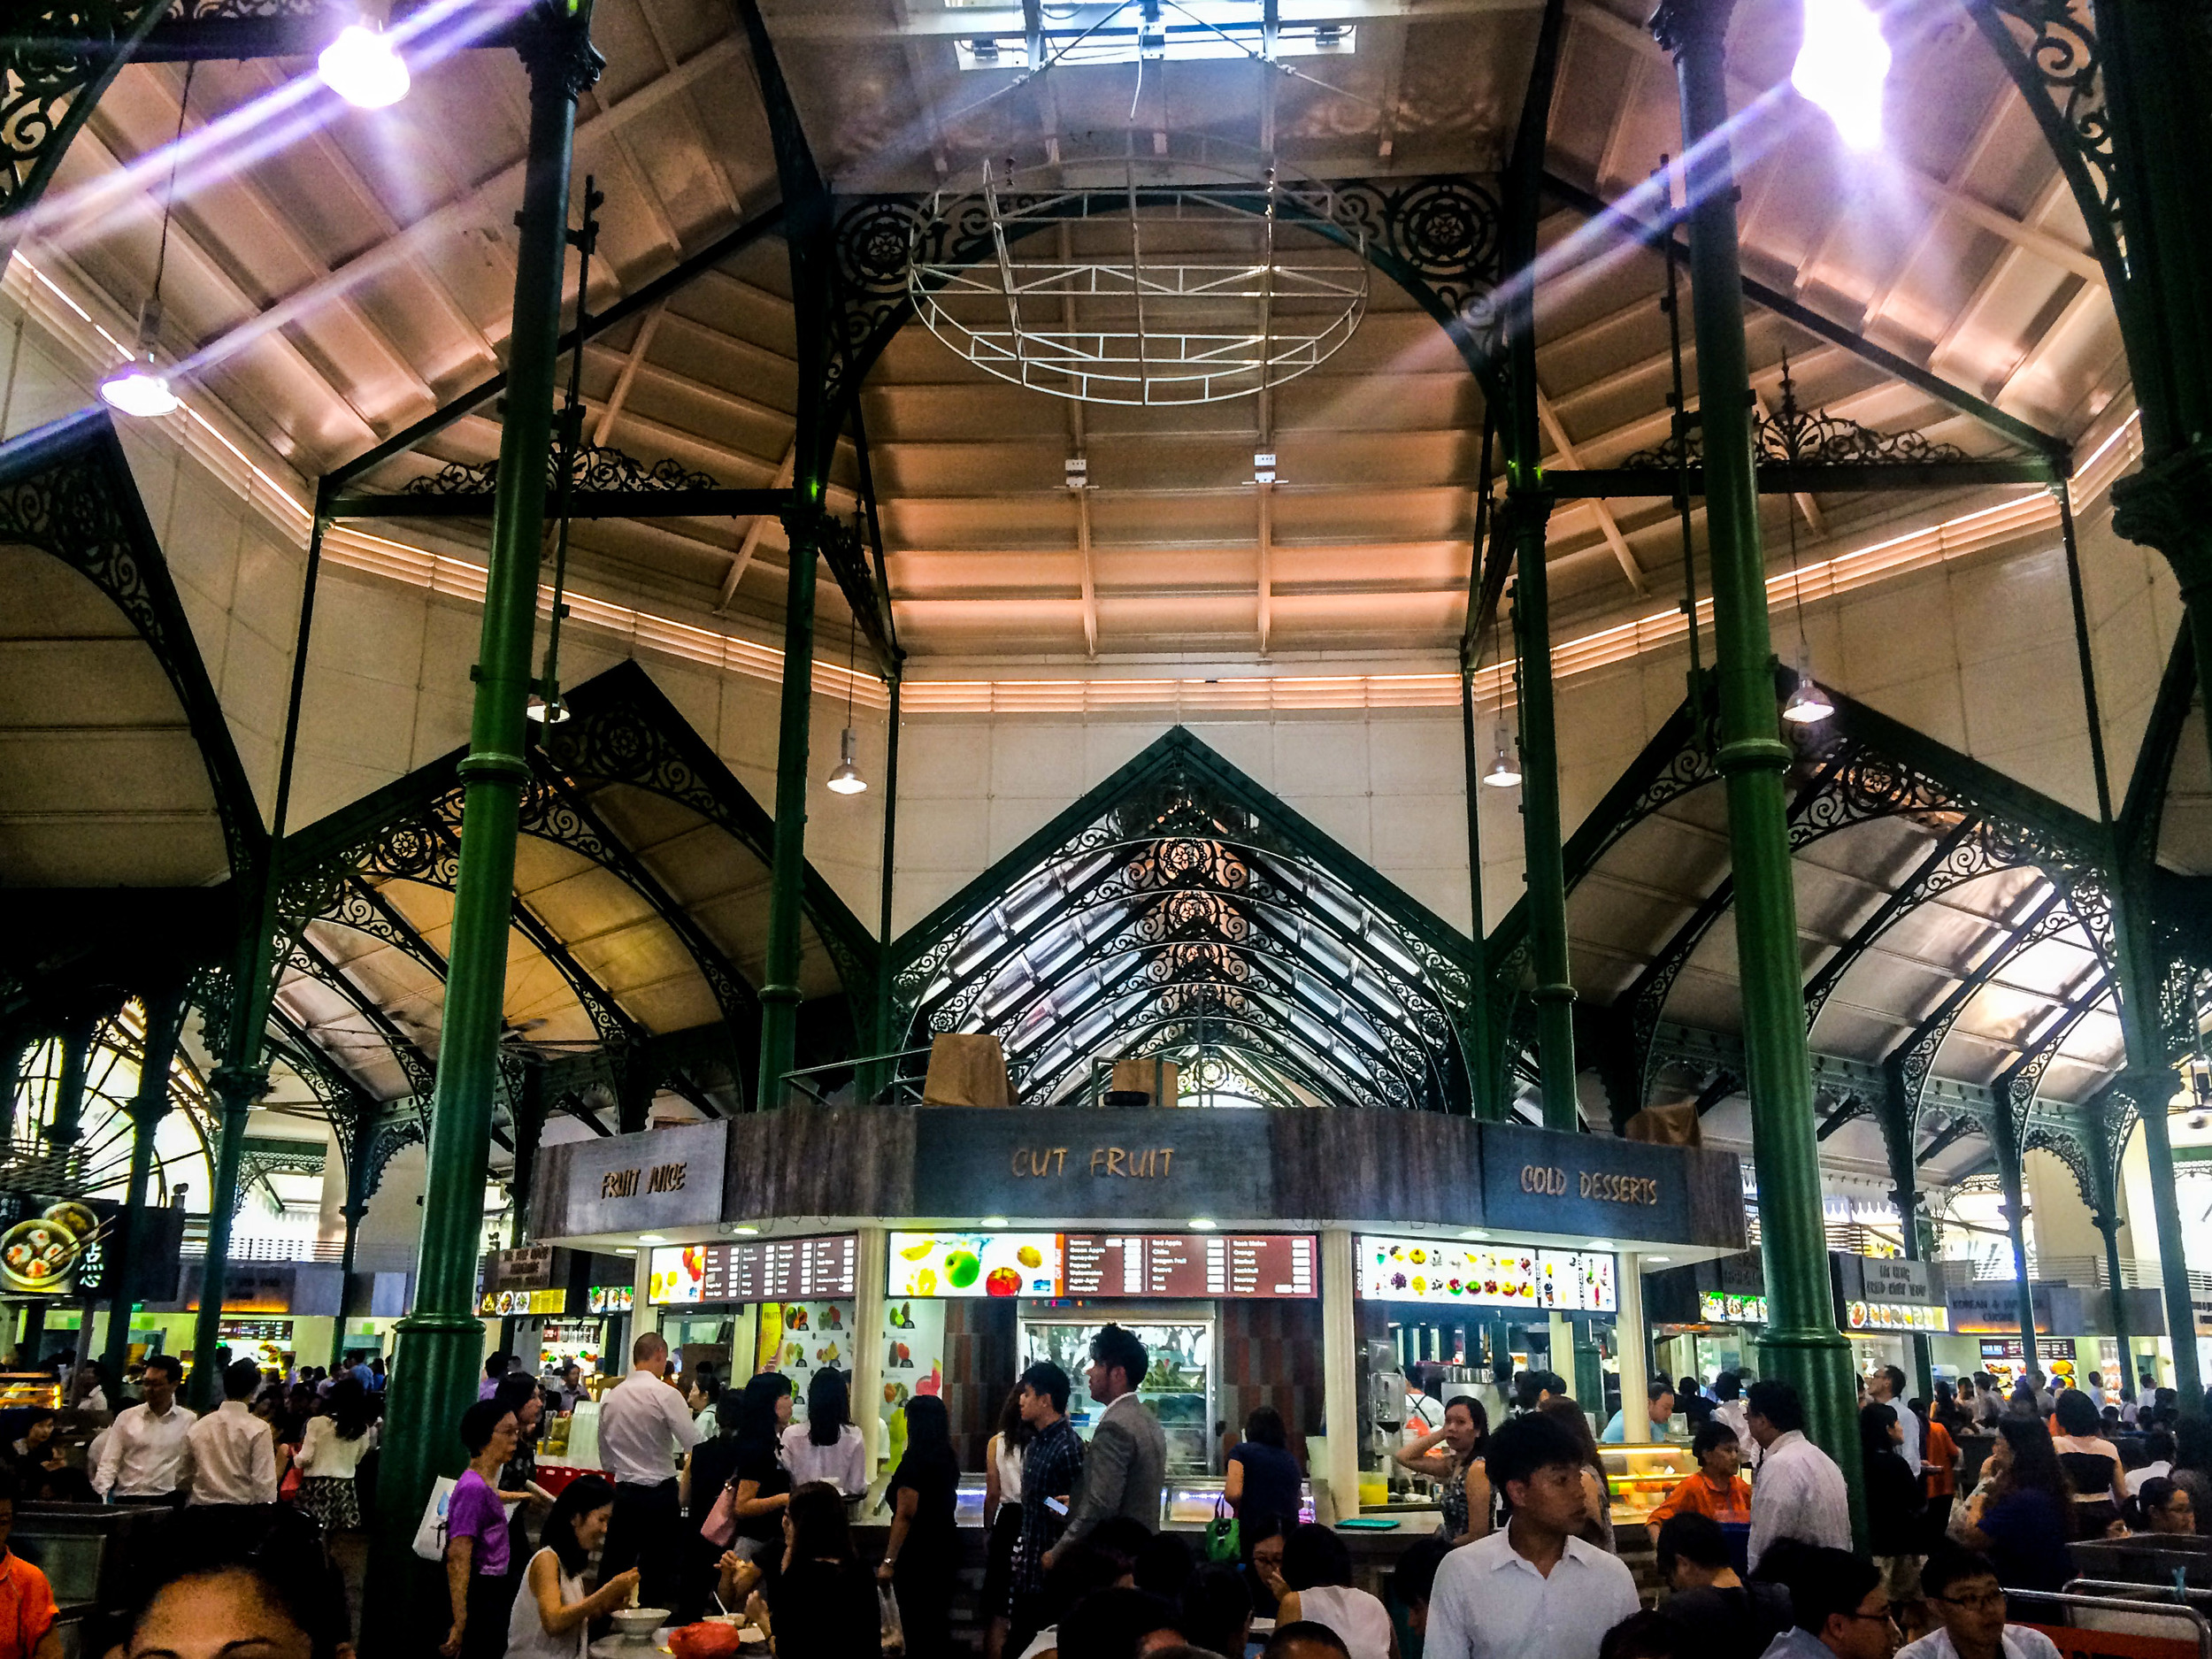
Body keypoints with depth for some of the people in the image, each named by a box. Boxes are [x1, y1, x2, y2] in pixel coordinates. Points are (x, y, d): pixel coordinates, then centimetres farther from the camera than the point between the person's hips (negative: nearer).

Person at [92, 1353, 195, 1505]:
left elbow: (190, 1469, 3)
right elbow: (109, 1462, 6)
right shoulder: (126, 1417, 10)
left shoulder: (190, 1422, 4)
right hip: (127, 1498, 2)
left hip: (166, 1499, -2)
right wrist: (100, 1496, -7)